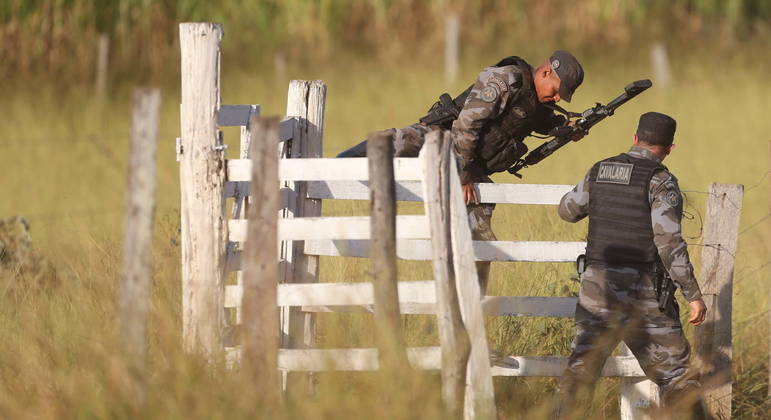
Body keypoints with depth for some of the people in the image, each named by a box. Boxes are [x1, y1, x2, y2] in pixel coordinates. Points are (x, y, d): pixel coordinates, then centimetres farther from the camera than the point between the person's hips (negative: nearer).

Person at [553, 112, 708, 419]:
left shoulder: (599, 172, 8)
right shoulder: (660, 181, -9)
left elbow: (568, 211, 24)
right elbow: (669, 242, -18)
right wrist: (693, 295, -15)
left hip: (597, 287, 4)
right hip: (643, 292, -4)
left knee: (580, 368, 7)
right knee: (674, 372, 5)